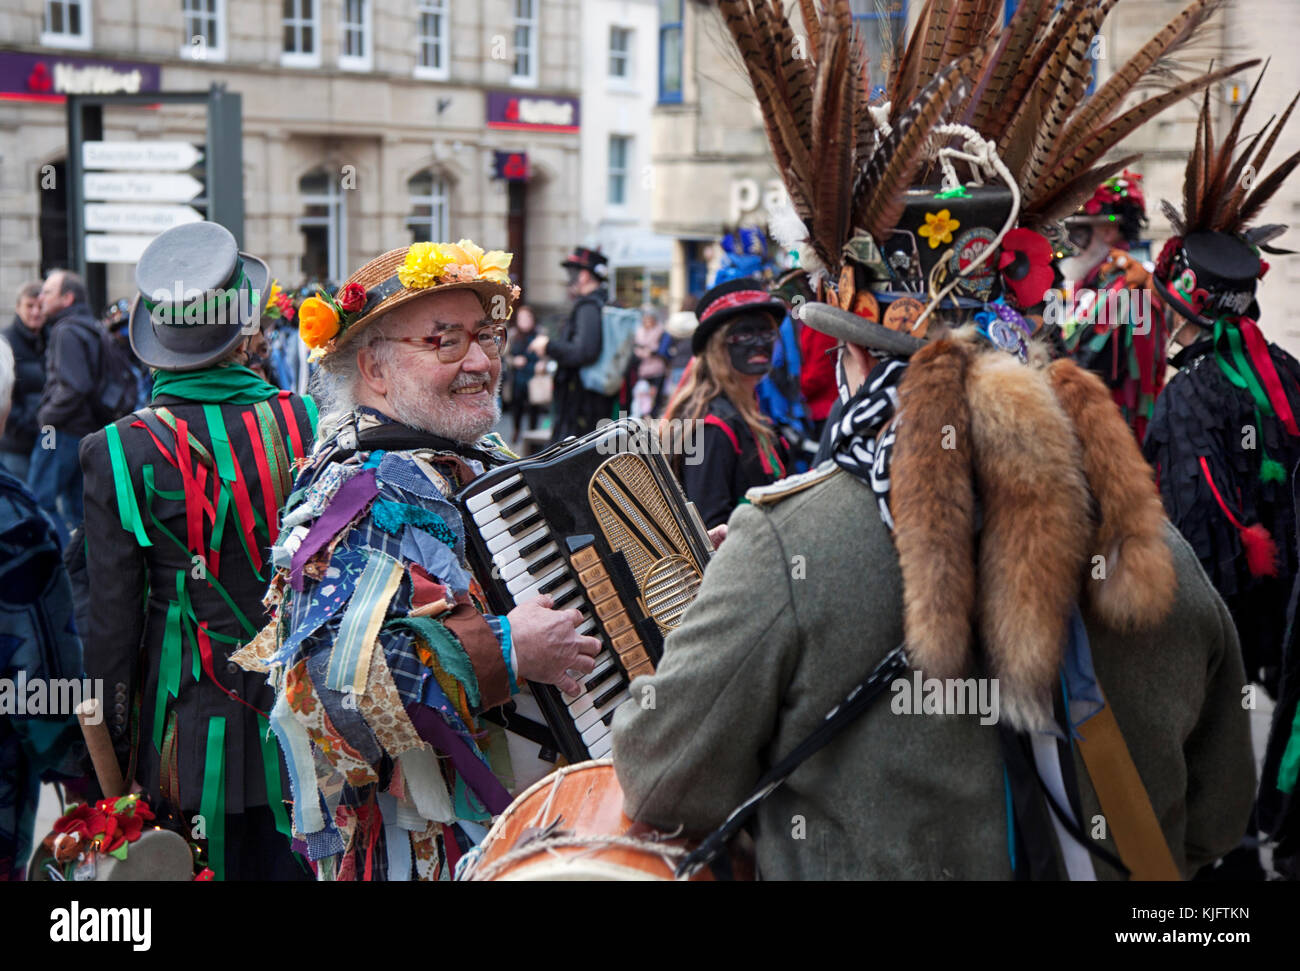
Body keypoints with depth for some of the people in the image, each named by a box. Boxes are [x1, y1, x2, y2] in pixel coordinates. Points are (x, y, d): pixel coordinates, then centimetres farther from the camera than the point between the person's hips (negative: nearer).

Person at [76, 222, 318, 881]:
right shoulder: (306, 424, -7)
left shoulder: (120, 453, -11)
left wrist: (113, 753, 4)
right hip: (304, 721, 1)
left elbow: (110, 618, -7)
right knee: (294, 864, 13)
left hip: (189, 737, -1)